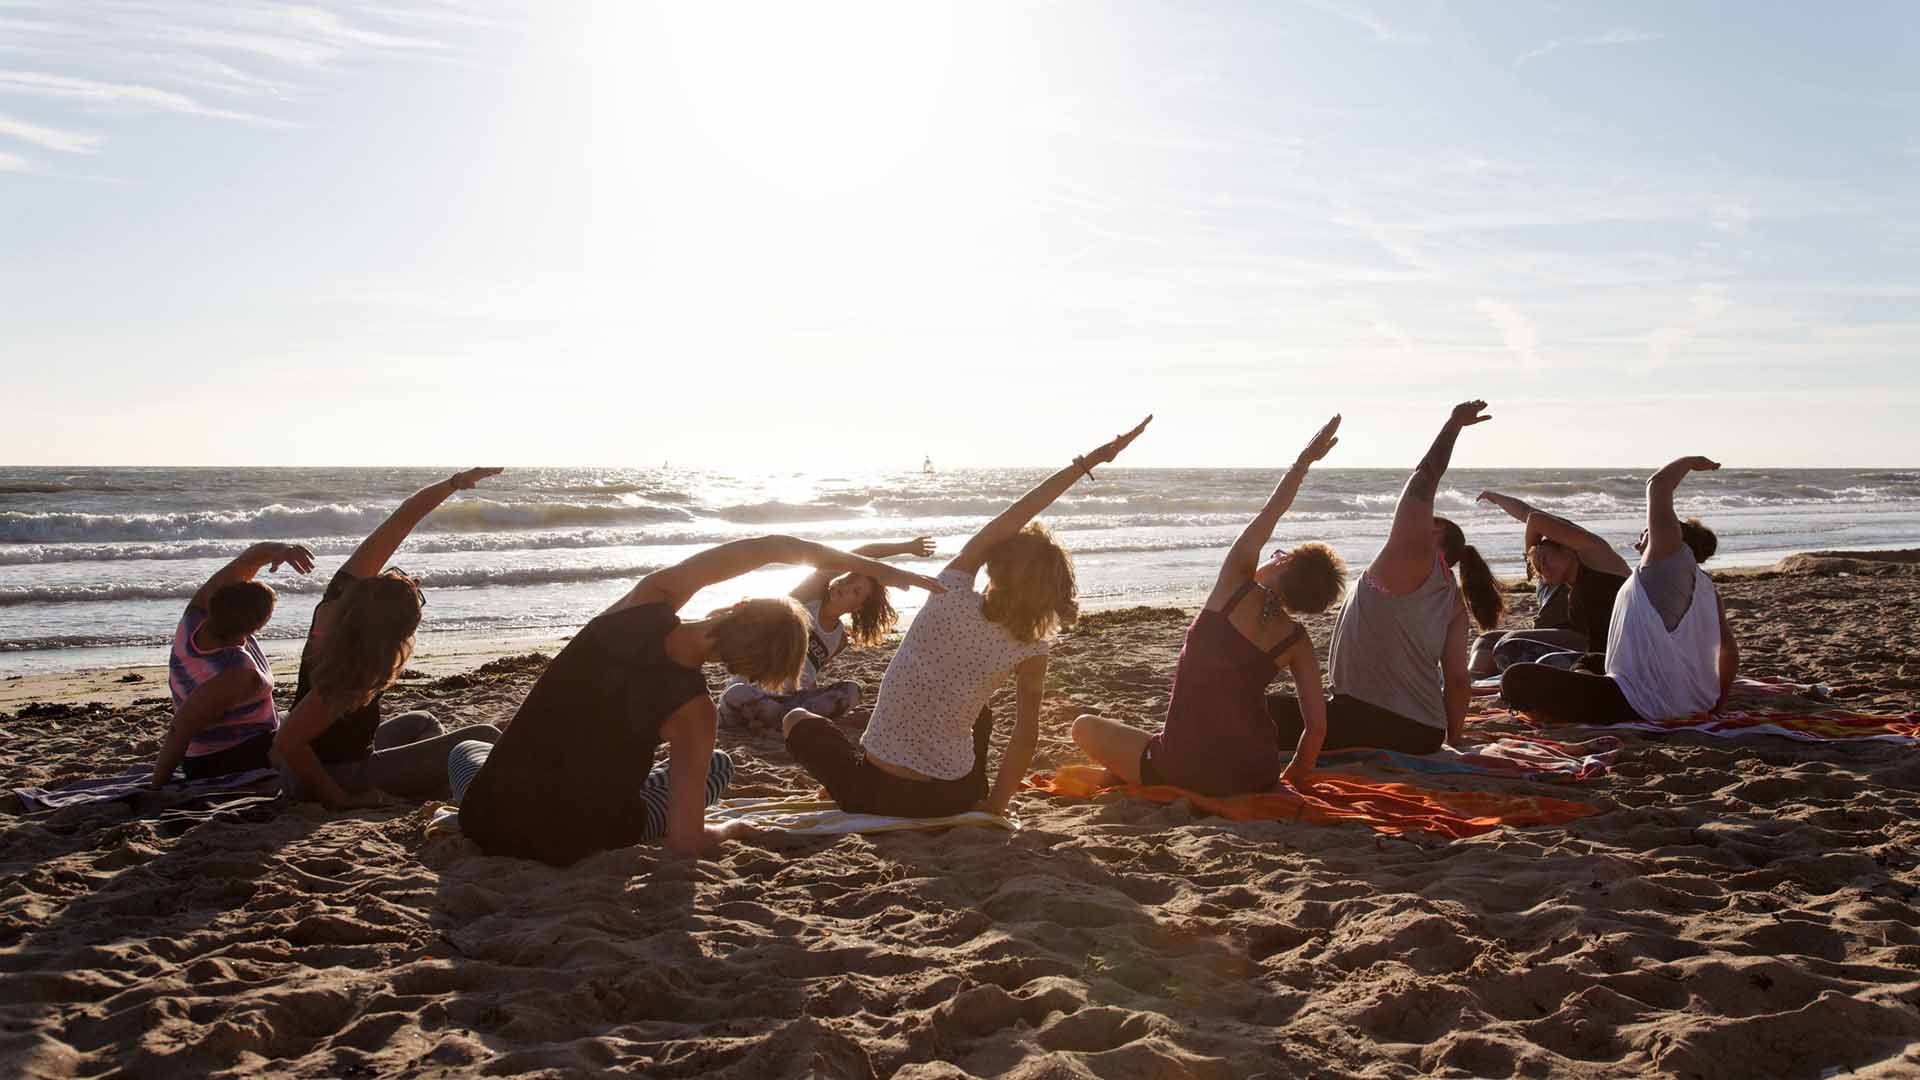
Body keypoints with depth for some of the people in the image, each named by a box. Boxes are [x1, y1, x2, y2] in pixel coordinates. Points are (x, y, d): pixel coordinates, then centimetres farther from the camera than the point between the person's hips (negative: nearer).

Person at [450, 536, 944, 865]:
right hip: (574, 845, -2)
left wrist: (873, 567, -5)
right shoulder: (693, 710, -21)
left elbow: (773, 547, -7)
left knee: (467, 750, 41)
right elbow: (686, 842, -17)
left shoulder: (647, 600, -15)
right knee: (720, 764, 21)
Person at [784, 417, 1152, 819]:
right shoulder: (1031, 652, -11)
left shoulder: (951, 592, -13)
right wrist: (996, 802, 10)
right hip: (953, 799, 2)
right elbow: (1026, 736, -5)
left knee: (797, 719, 27)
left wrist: (1089, 460, -7)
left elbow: (1015, 514, -9)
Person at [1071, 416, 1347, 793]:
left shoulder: (1235, 587, -9)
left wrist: (1305, 460, 16)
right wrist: (1296, 775, 16)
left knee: (1085, 726, 17)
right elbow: (1317, 726, -2)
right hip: (1256, 777, 4)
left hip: (1181, 772, -3)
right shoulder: (1297, 642, -3)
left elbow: (1267, 515, 4)